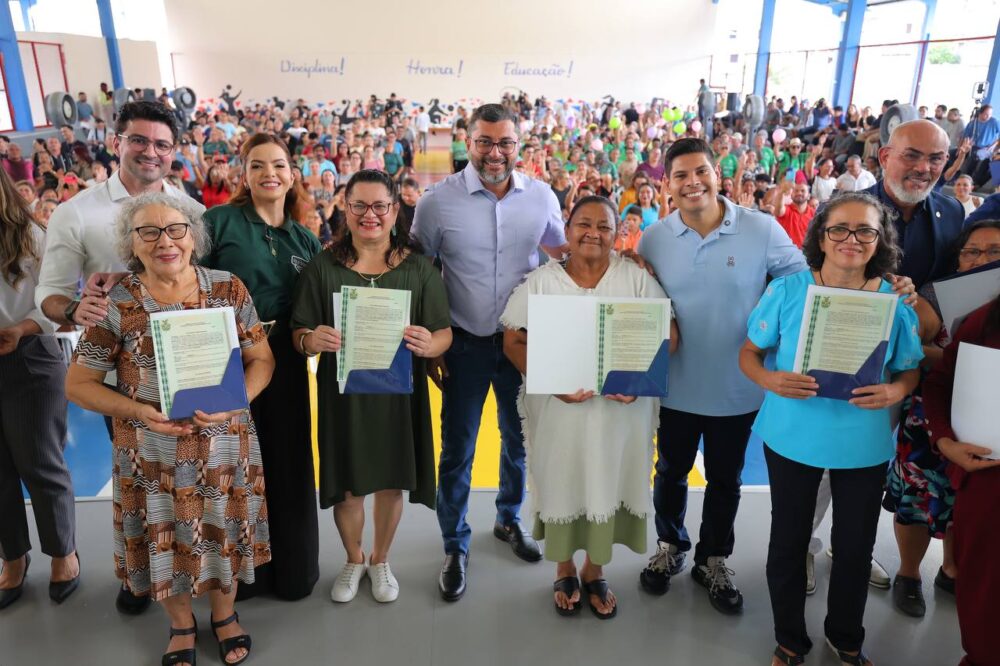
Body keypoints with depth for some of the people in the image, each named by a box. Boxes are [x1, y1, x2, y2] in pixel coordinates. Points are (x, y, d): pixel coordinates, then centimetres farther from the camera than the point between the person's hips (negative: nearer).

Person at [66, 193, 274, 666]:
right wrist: (140, 412, -17)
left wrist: (233, 402, -18)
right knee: (166, 544, 16)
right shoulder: (115, 304, -9)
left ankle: (225, 616, 45)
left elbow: (261, 360, -1)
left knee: (223, 536, 17)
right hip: (152, 454, 0)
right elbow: (78, 384, -2)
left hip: (226, 446, 1)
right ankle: (182, 626, 44)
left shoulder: (228, 289, -6)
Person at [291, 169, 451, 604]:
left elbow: (445, 333, -1)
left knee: (392, 482, 12)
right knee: (346, 485, 10)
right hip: (342, 393, 0)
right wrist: (311, 341, -23)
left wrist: (429, 345, -24)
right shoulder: (323, 267, 0)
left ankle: (380, 560, 40)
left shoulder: (419, 267, -1)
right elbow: (299, 334, 0)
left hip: (399, 392, 0)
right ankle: (353, 560, 40)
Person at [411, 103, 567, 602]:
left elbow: (563, 260, 10)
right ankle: (455, 546, 27)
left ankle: (509, 519, 43)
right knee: (457, 448, 7)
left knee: (519, 438, 17)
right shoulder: (439, 200, -9)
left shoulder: (541, 196, -3)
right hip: (466, 341, -2)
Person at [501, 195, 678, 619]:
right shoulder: (539, 282, -2)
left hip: (621, 408, 1)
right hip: (558, 409, -1)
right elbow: (513, 341, -6)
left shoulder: (637, 279, 0)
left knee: (609, 485, 12)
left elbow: (668, 335, 0)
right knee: (560, 484, 10)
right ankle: (564, 571, 35)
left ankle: (594, 572, 36)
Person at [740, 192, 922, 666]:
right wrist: (769, 379, -24)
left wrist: (894, 392, -19)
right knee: (789, 541, 14)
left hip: (864, 444, 1)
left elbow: (910, 371, 4)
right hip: (793, 439, -1)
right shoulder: (786, 291, -10)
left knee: (855, 546, 16)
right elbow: (748, 352, -4)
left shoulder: (895, 301, -6)